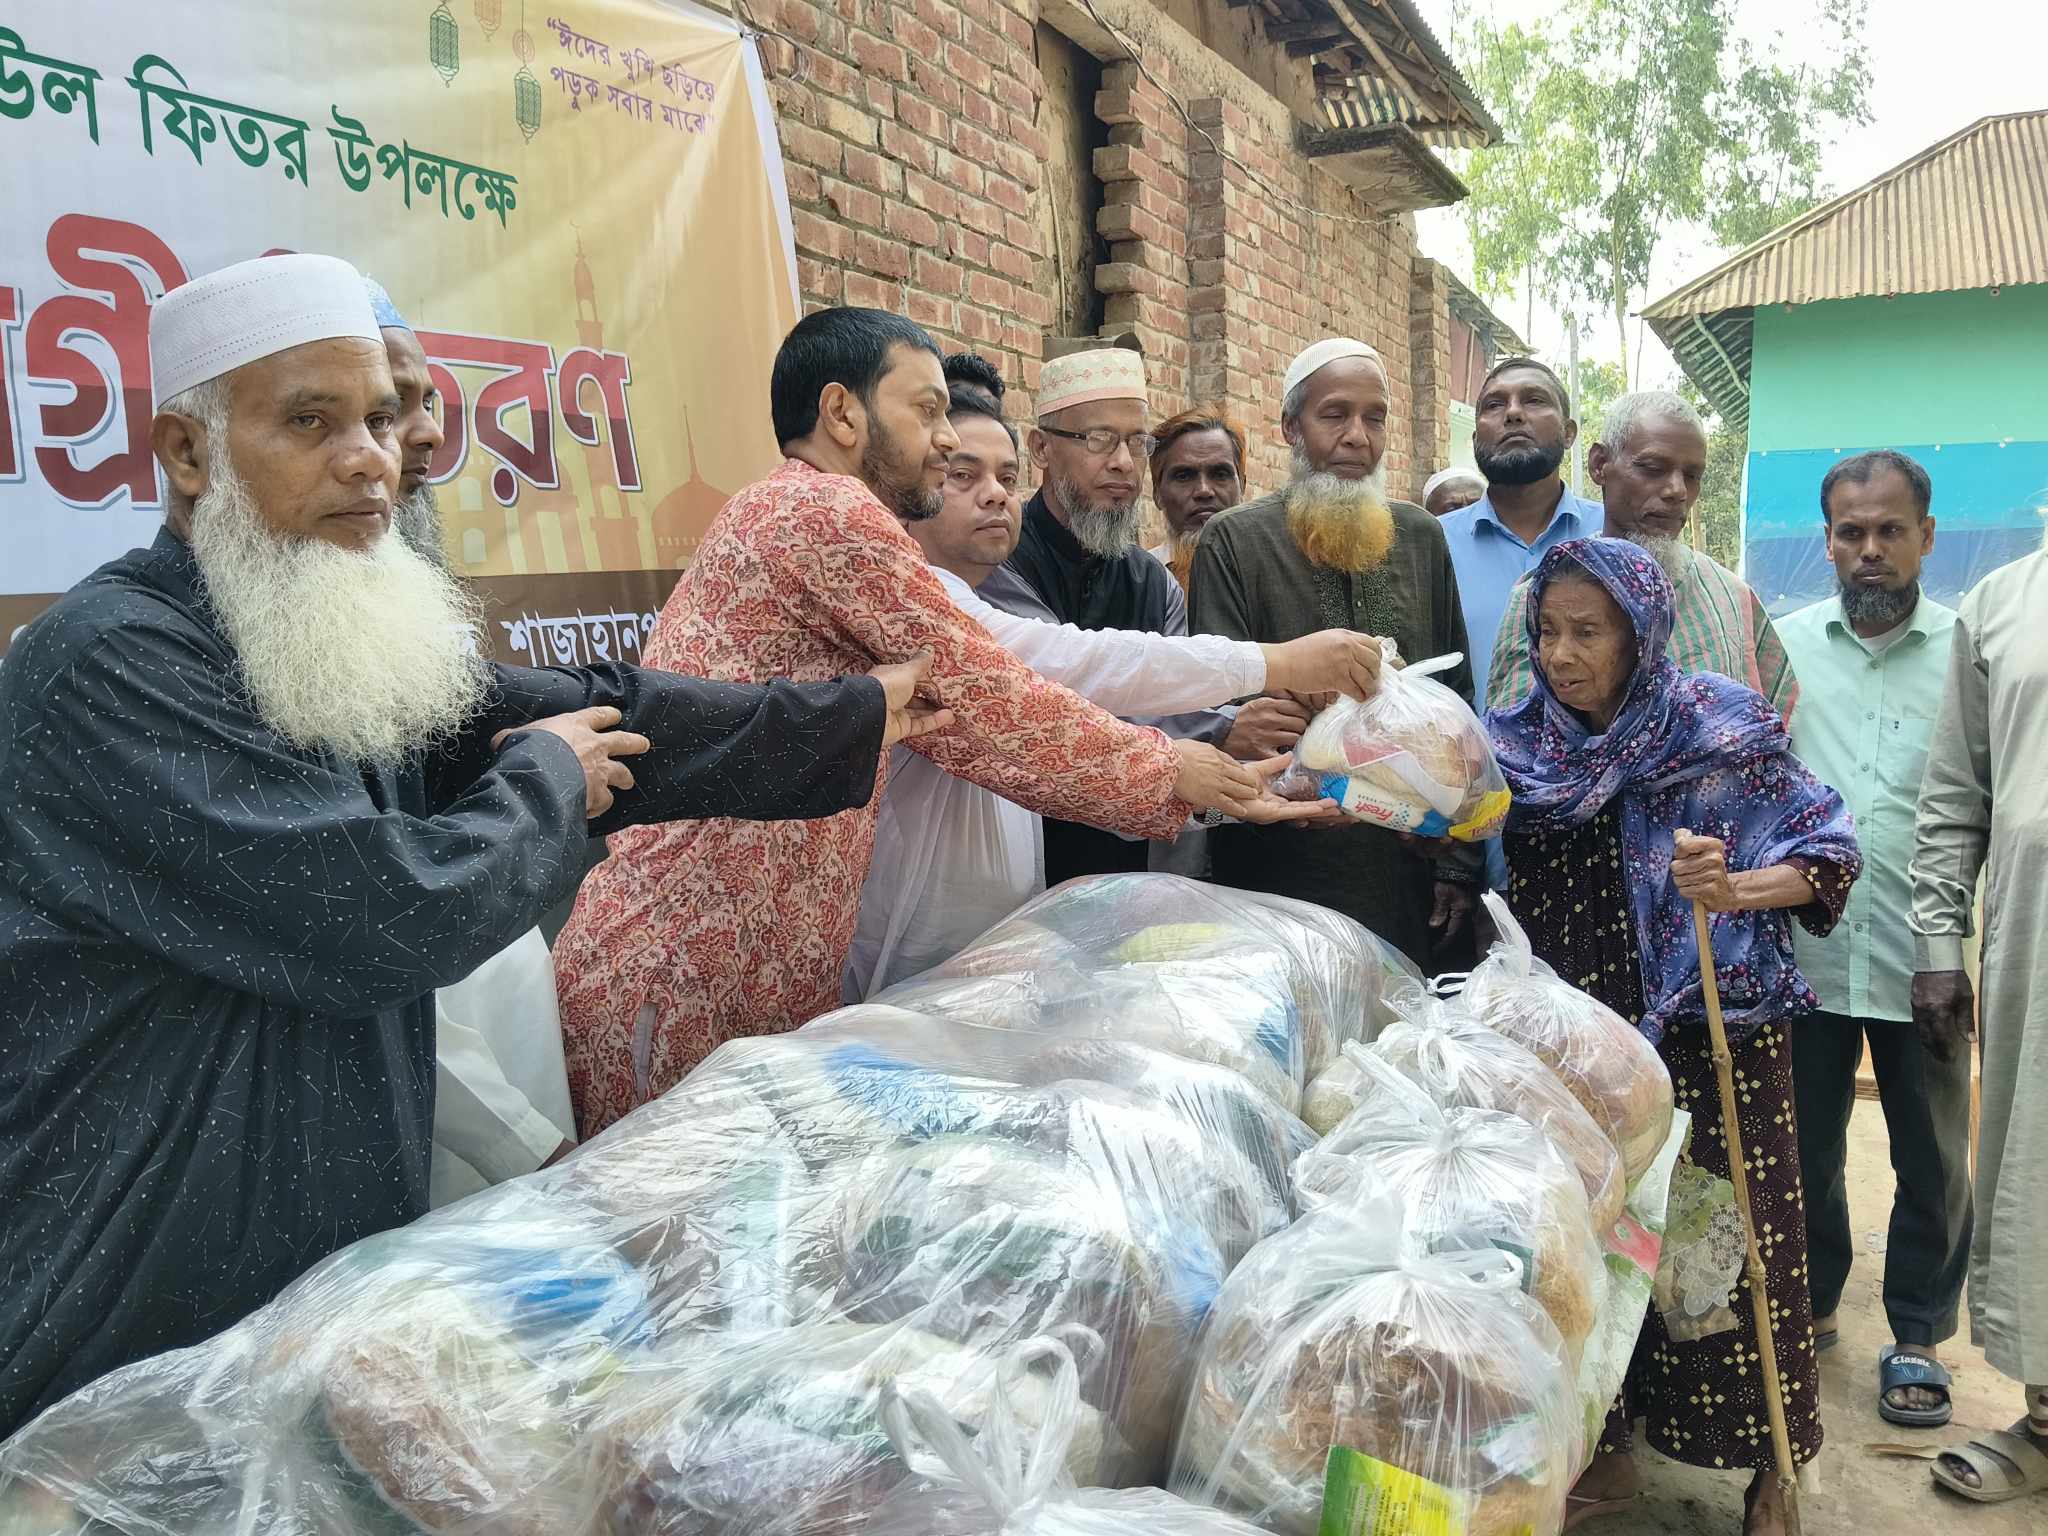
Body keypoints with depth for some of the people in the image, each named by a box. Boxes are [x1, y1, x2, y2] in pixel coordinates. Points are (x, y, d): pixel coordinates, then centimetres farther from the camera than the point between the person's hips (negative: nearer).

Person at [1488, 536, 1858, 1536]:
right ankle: (1606, 1454, 31)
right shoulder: (1517, 744, 0)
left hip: (1710, 1044, -3)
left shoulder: (1720, 730, -8)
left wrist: (1736, 891, -23)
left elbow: (1830, 854, -5)